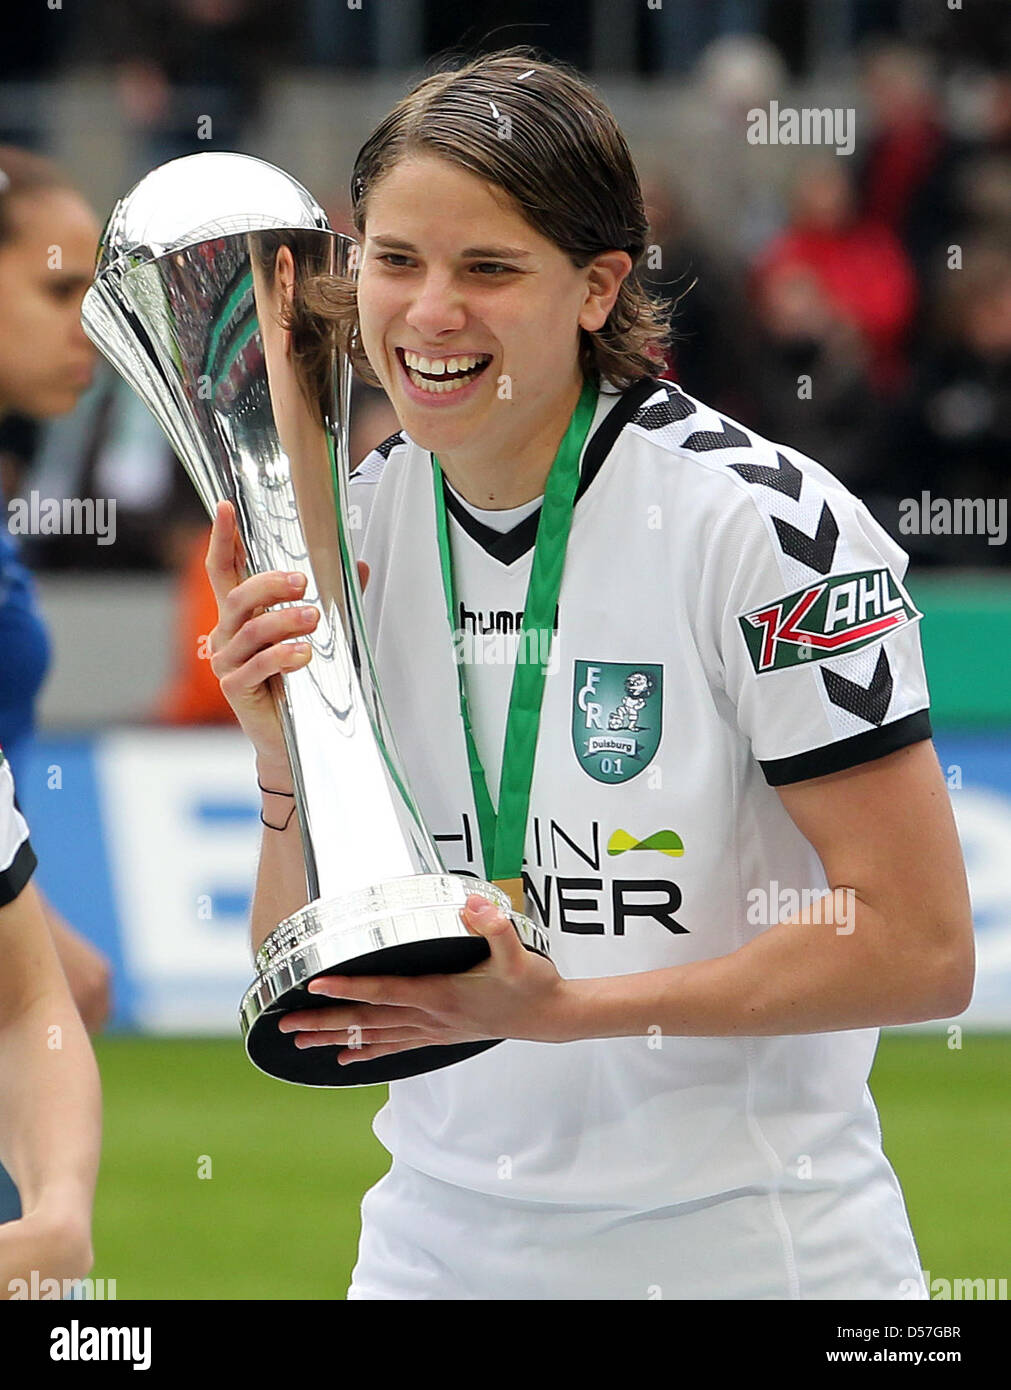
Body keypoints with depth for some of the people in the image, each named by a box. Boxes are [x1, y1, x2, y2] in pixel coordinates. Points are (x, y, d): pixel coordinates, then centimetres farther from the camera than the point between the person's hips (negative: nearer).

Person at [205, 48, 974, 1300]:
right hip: (444, 1237, 5)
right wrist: (289, 769, -17)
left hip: (751, 1245, -4)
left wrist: (560, 1006, -24)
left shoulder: (765, 525, -16)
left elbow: (920, 947, -18)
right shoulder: (347, 532, -1)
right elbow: (308, 996, 2)